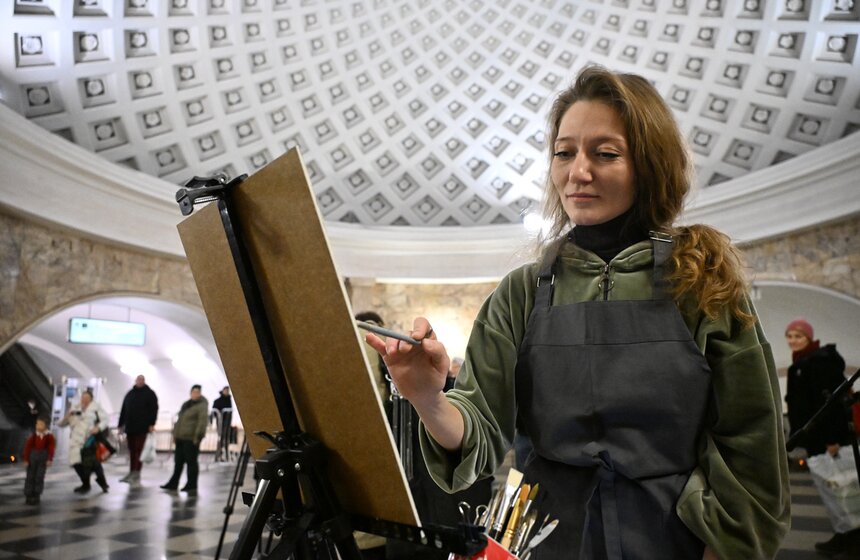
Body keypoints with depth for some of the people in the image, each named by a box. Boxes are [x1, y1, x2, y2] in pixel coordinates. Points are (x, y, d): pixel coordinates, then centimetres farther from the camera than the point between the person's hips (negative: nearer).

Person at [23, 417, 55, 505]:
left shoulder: (49, 436, -7)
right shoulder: (33, 436, -7)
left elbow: (51, 448, -4)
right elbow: (27, 447, -4)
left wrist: (50, 459, -8)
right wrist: (26, 459, -5)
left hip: (43, 457, -1)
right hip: (33, 456, 1)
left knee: (40, 477, 0)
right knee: (30, 476, 4)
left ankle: (36, 496, 11)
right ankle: (28, 496, 14)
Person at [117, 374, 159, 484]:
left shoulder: (150, 394, 2)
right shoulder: (130, 393, 18)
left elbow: (154, 409, -6)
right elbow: (123, 410, 20)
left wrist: (151, 424, -16)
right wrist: (120, 424, 16)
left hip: (142, 427, -5)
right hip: (130, 427, 5)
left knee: (139, 450, -7)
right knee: (132, 450, 7)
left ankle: (137, 474, -7)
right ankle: (131, 472, 15)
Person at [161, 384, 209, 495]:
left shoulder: (202, 406, -9)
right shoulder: (186, 404, 18)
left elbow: (203, 422, -17)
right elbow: (180, 420, 23)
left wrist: (197, 436, -21)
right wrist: (175, 434, 19)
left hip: (191, 439, -8)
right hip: (181, 437, 8)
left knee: (191, 462, -3)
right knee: (178, 461, 15)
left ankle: (192, 486, 4)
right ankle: (173, 483, 26)